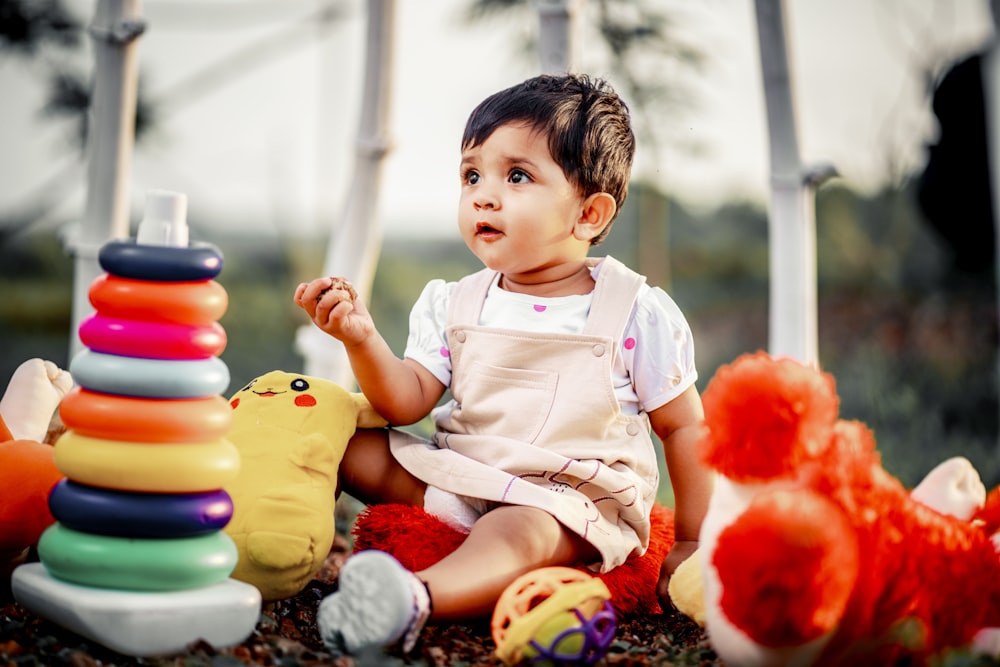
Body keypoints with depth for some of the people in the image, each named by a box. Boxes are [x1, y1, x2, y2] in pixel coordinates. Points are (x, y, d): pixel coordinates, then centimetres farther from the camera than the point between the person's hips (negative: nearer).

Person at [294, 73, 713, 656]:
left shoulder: (637, 313, -3)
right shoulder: (453, 306, 7)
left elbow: (684, 426, 2)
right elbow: (408, 402, -1)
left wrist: (693, 544, 1)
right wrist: (361, 339, -19)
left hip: (576, 502, -6)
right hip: (462, 482, 6)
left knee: (514, 532, -39)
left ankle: (417, 597, -63)